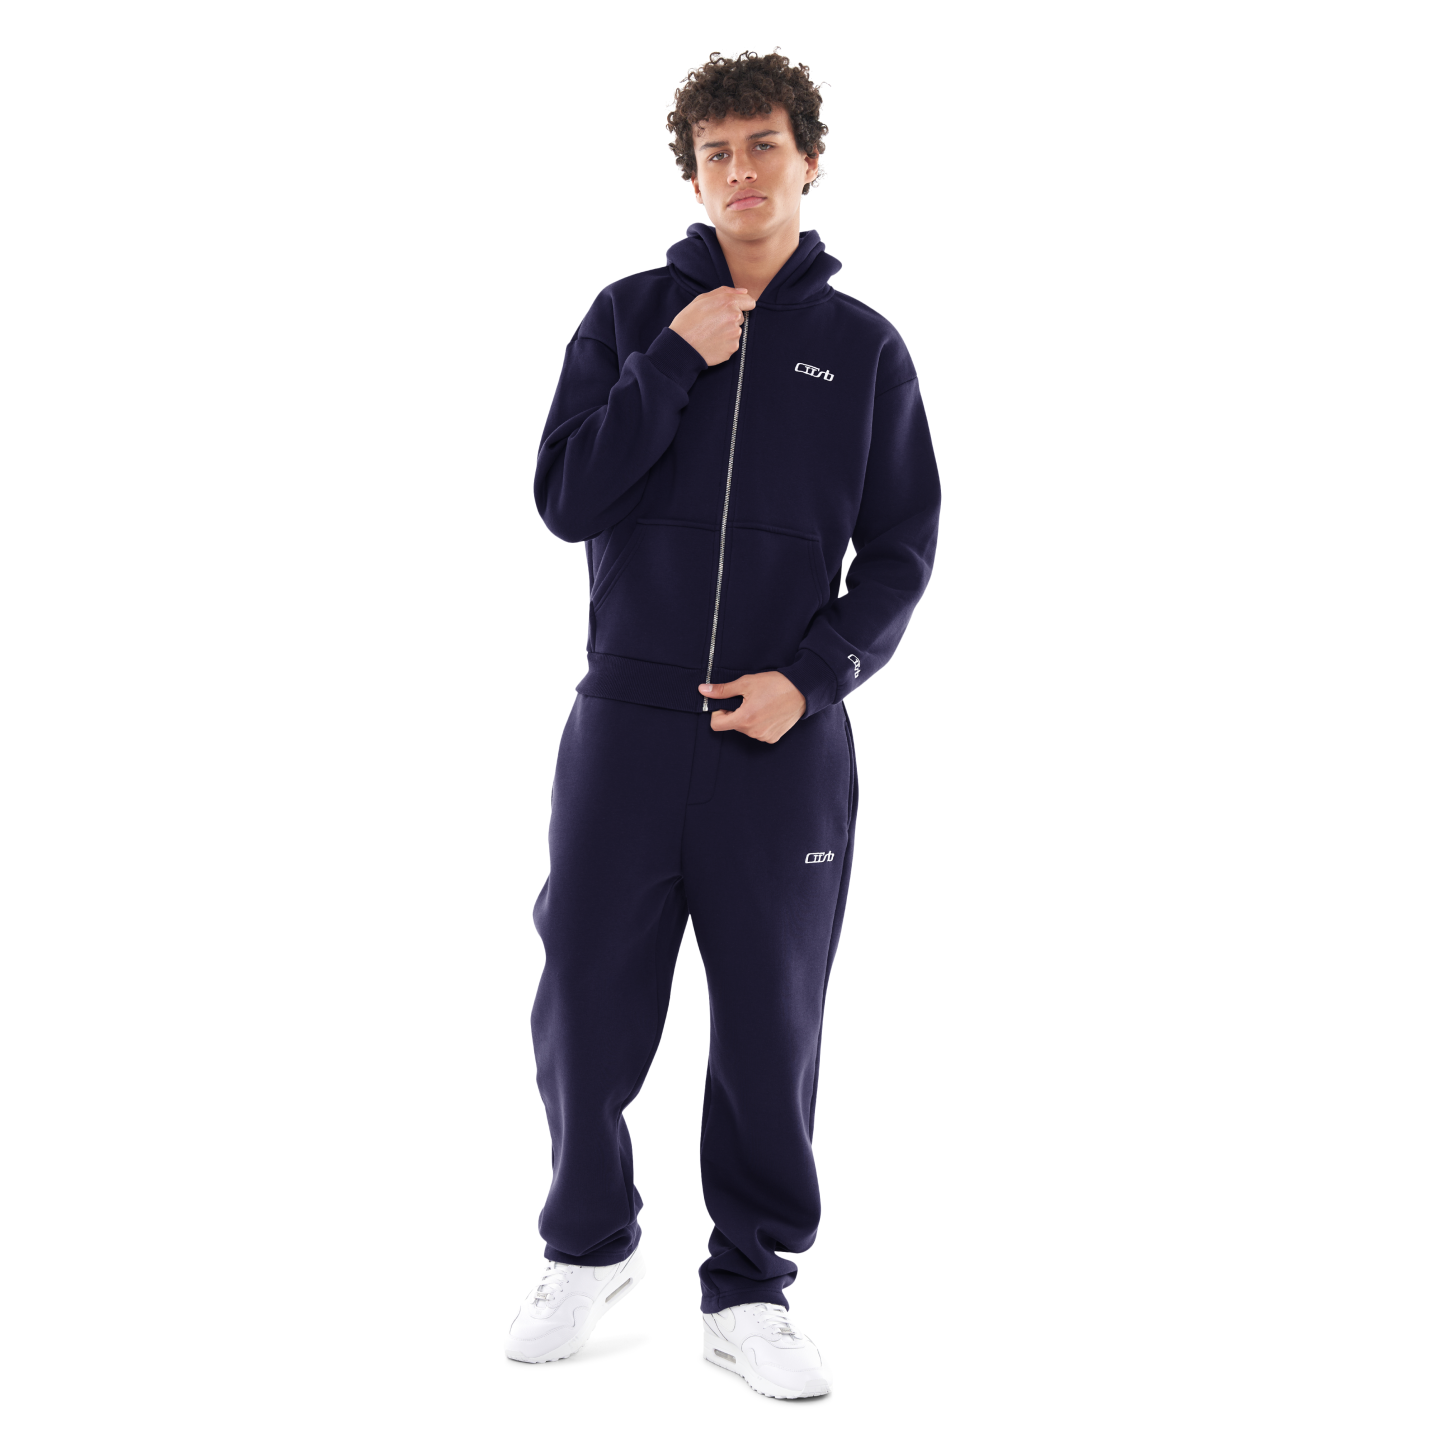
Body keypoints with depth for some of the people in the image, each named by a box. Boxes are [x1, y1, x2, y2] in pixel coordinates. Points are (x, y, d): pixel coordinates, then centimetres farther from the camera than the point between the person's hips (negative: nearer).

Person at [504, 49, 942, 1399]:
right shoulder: (631, 316, 7)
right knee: (587, 1011, 5)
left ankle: (749, 1288, 23)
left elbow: (899, 553, 6)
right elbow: (564, 500, -3)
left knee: (770, 1024, 5)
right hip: (626, 728, 0)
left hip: (786, 742, 0)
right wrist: (675, 362, -10)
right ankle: (590, 1246, 30)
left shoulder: (863, 347, 7)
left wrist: (812, 677, -9)